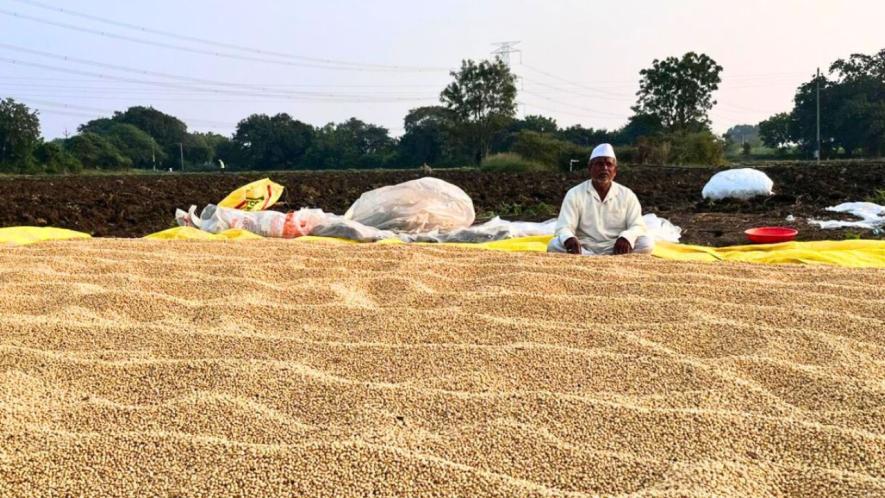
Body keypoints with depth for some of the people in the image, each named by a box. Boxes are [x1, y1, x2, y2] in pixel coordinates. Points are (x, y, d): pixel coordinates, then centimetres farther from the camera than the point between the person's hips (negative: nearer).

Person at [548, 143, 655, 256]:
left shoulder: (627, 195, 7)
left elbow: (637, 226, 1)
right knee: (554, 245, -30)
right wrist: (569, 239, -32)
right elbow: (564, 227, -6)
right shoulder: (574, 194, 2)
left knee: (646, 244, -25)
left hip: (617, 249, 1)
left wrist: (627, 238, -25)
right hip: (584, 249, -1)